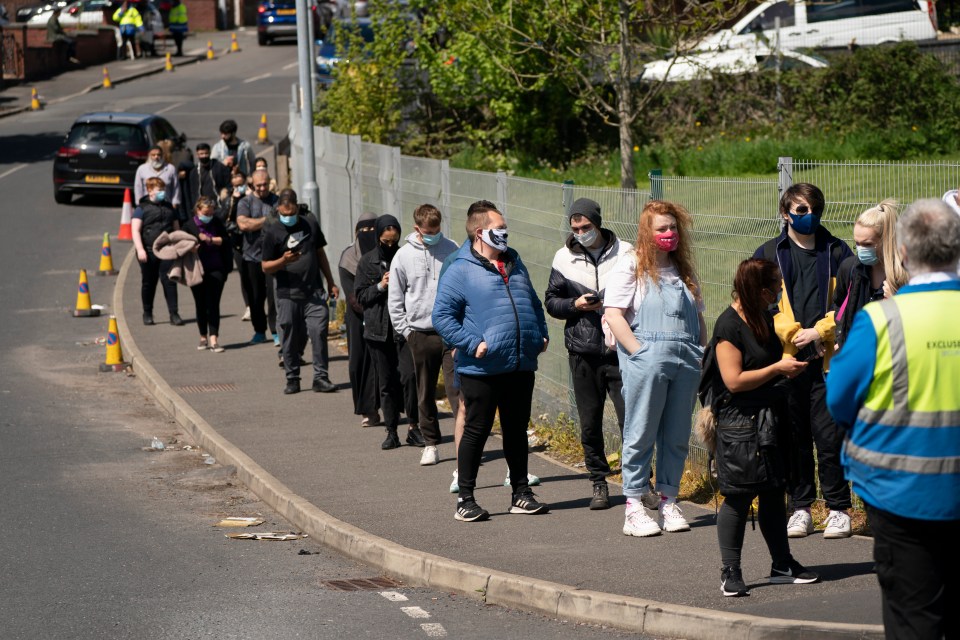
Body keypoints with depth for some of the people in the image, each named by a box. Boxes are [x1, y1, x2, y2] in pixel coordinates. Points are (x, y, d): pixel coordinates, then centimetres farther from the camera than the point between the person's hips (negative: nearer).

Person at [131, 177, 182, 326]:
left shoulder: (169, 208, 16)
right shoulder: (142, 208, 1)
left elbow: (176, 229, 21)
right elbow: (135, 230, -7)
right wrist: (140, 249, -18)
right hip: (149, 251, -3)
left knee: (169, 282, -6)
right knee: (148, 283, 7)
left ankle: (174, 314, -6)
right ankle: (147, 314, 19)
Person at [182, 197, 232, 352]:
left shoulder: (217, 223, 5)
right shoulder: (189, 225, 1)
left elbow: (225, 240, -1)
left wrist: (210, 239, -13)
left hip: (215, 270, 0)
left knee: (213, 304, -9)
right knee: (201, 305, 9)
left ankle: (213, 339, -14)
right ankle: (203, 338, 22)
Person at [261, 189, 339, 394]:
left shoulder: (309, 222, 7)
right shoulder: (272, 231, -4)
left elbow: (320, 253, 19)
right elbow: (266, 267, -3)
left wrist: (330, 283, 19)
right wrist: (284, 260, -23)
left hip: (314, 292, 2)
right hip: (288, 294, -2)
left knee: (319, 331, -9)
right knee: (291, 339, 3)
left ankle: (321, 377, -5)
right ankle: (292, 379, 16)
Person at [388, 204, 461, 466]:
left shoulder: (451, 250, 1)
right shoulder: (404, 256, 2)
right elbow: (394, 300, 7)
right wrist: (405, 330, 1)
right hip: (420, 334, 1)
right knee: (425, 393, 8)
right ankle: (431, 443, 17)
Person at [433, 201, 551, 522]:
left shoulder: (515, 263, 14)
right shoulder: (460, 272, -9)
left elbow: (533, 303, 26)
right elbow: (442, 316, -12)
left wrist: (541, 334, 12)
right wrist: (472, 344, -17)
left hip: (521, 366, 6)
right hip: (482, 369, -6)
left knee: (517, 430, 13)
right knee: (476, 431, 0)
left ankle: (521, 493, 22)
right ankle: (466, 499, 7)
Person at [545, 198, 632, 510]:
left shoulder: (625, 253, 0)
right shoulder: (564, 258, 5)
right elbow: (551, 301, 10)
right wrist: (575, 304, -8)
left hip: (620, 351, -2)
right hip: (583, 352, 2)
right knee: (590, 423, 7)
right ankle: (599, 484, 18)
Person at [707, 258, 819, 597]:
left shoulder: (765, 318, 11)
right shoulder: (728, 325, -16)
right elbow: (734, 380, -20)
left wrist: (791, 362, 12)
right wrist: (778, 369, -16)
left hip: (772, 418, 8)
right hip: (741, 422, -8)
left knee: (774, 493, 12)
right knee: (739, 497, -4)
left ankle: (782, 565, 19)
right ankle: (730, 571, 3)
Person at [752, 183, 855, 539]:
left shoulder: (837, 252, 8)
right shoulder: (768, 255, 8)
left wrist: (819, 332, -9)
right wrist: (794, 335, -8)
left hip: (828, 359, -1)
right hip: (784, 359, 1)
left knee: (829, 435, -3)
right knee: (794, 436, 5)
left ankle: (838, 509, 6)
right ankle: (800, 507, 14)